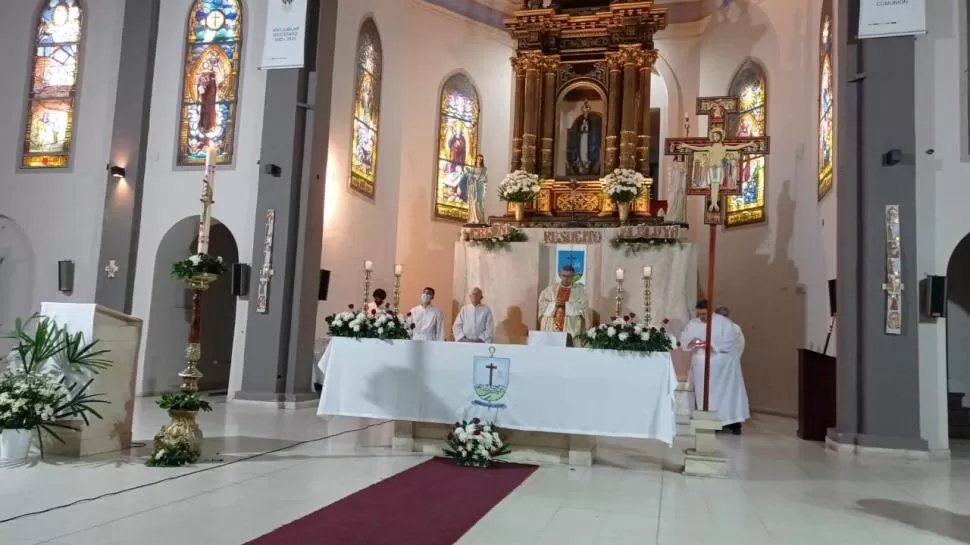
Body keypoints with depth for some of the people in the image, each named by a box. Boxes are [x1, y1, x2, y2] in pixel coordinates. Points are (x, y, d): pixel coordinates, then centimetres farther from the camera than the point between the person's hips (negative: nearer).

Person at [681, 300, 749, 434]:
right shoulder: (692, 324, 7)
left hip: (724, 364, -3)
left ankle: (733, 421, 6)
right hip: (702, 365, 3)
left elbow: (730, 341, -15)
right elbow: (683, 340, 1)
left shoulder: (724, 322, -5)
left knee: (728, 391, -1)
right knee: (706, 393, 1)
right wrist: (691, 341, -21)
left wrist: (712, 345, -23)